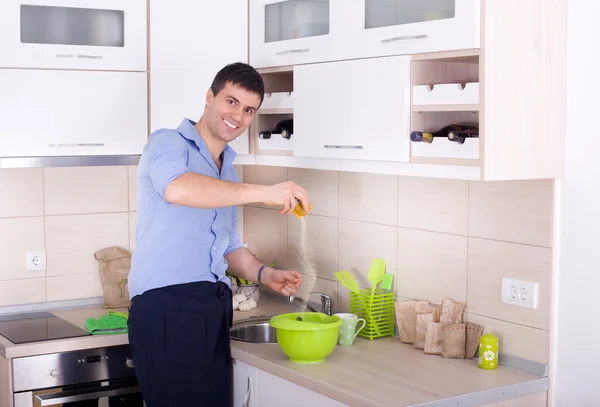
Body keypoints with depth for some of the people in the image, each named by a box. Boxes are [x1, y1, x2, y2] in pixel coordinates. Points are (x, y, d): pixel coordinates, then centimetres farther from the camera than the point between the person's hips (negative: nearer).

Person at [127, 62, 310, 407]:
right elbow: (176, 188, -27)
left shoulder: (230, 173, 22)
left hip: (214, 313, 7)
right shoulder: (168, 143, -2)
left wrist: (265, 274, 8)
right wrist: (263, 193, -28)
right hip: (166, 307, -7)